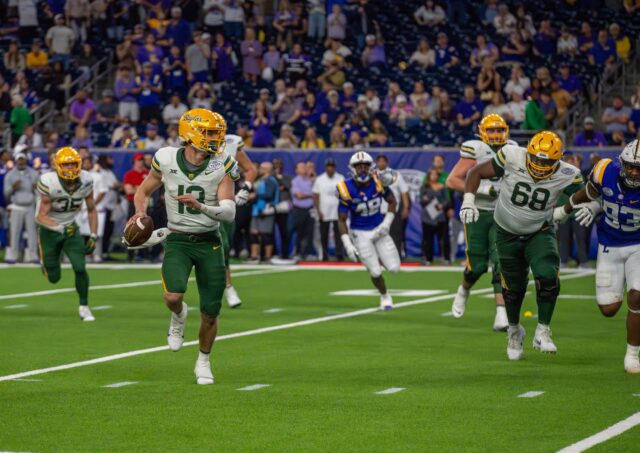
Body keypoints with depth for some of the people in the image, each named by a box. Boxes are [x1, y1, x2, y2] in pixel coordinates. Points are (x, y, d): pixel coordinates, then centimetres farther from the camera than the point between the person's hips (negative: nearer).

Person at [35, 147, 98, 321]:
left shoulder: (85, 182, -14)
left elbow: (92, 210, 1)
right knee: (54, 278, 5)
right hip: (49, 230, -2)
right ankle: (45, 262, 41)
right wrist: (60, 228, -41)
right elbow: (41, 216, -25)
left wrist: (93, 236, -4)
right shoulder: (49, 183, -28)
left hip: (71, 228, 3)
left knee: (80, 268, -15)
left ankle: (84, 306, 3)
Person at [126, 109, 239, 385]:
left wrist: (200, 206, -33)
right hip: (177, 240, -1)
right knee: (173, 297, -26)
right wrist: (141, 210, -9)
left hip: (209, 243, 1)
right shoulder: (166, 160, -7)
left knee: (210, 313, 3)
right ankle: (178, 316, 12)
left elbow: (229, 213, -16)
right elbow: (144, 191, 12)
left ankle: (203, 362, 30)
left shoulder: (221, 166, -9)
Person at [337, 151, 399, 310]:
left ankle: (377, 258, 31)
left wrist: (386, 224, -6)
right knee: (375, 272, -4)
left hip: (379, 229, 3)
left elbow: (392, 202, 5)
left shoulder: (378, 182, -13)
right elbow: (341, 220, -12)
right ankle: (384, 296, 27)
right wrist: (348, 245, -18)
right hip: (360, 233, -3)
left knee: (394, 267, -3)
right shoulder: (347, 190, -20)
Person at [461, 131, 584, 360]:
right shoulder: (511, 158, -23)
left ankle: (542, 332, -8)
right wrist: (468, 201, -21)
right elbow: (477, 172, -11)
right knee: (513, 288, 10)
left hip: (539, 233, 0)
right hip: (508, 235, 0)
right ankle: (514, 330, 39)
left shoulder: (566, 175, -20)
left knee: (548, 278, -25)